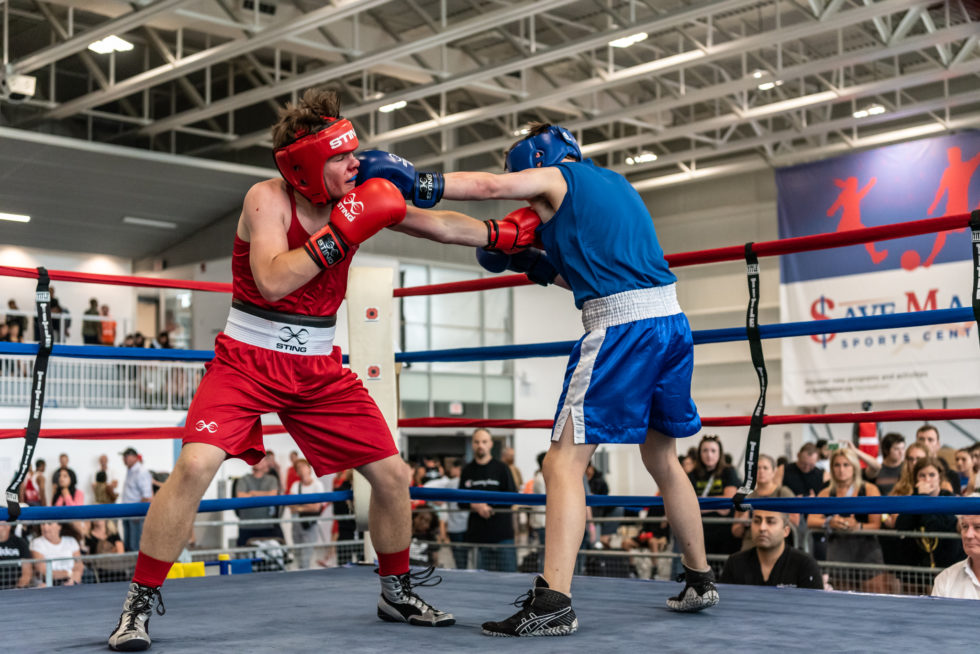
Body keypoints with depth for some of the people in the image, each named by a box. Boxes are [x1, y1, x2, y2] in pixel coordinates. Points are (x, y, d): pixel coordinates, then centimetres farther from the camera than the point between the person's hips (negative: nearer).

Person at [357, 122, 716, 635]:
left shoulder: (555, 176, 5)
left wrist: (417, 183, -14)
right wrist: (541, 267, 22)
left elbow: (490, 186, -12)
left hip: (620, 326, -8)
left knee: (564, 462, -9)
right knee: (662, 459, 22)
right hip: (671, 320, 8)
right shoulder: (615, 185, 26)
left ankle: (553, 600, -18)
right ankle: (700, 581, 29)